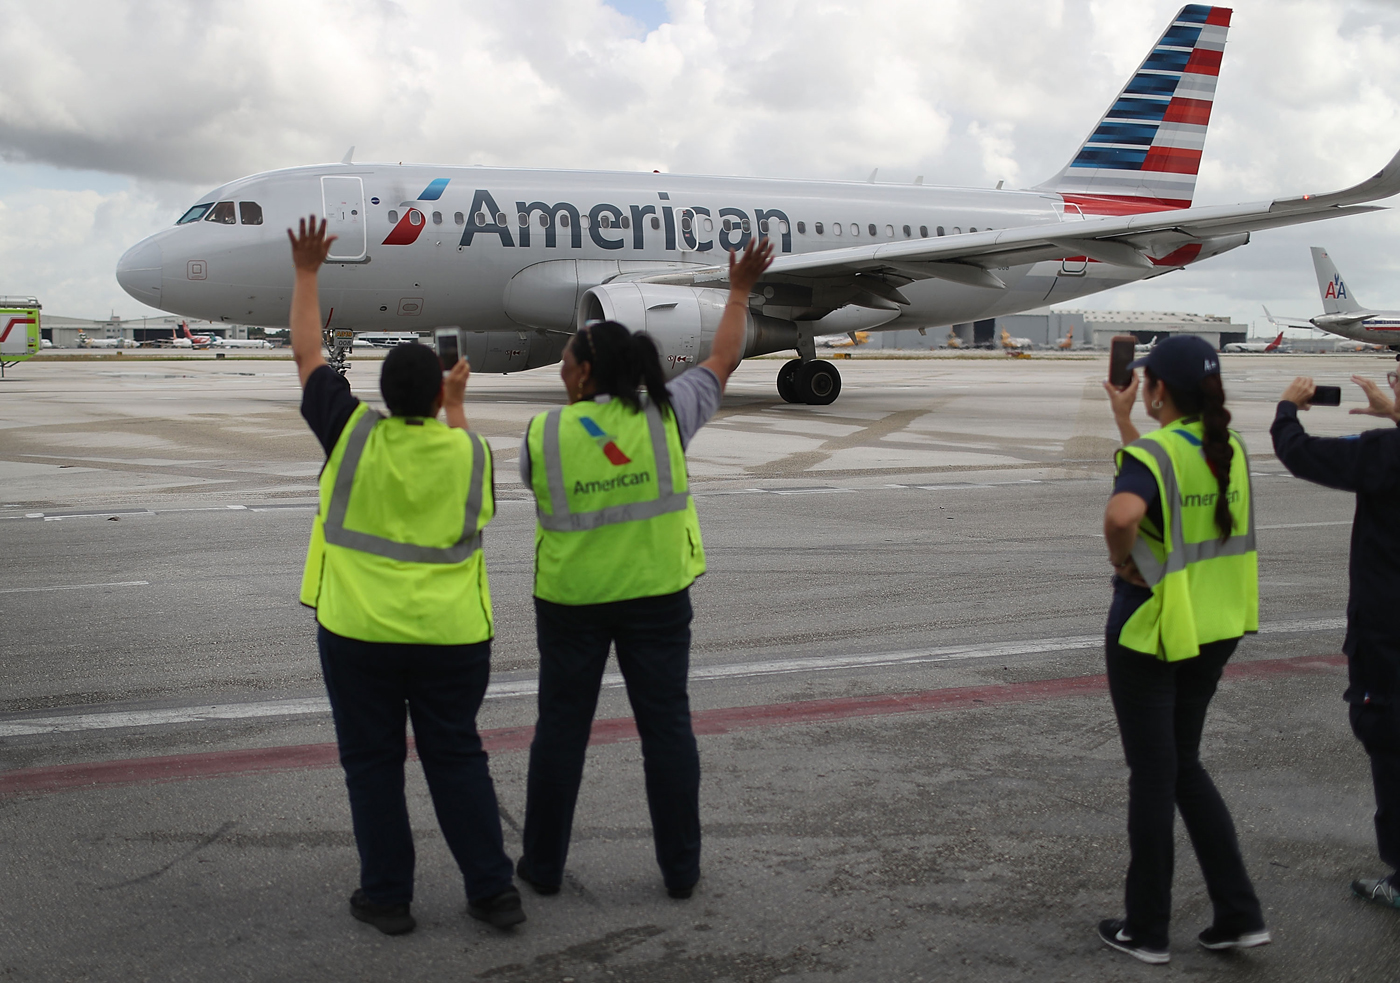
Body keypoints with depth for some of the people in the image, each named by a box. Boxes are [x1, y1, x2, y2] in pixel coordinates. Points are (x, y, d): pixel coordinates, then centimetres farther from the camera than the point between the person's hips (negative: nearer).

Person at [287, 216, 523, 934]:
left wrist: (306, 273, 18)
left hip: (360, 631, -1)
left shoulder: (354, 433, -6)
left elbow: (306, 355, 7)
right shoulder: (468, 451, -4)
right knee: (457, 758, 12)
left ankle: (387, 898, 16)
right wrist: (455, 406, 32)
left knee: (372, 763, 10)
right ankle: (493, 892, 15)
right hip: (452, 634, 2)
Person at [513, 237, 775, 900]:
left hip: (570, 601, 0)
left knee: (560, 729, 11)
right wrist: (739, 293, 20)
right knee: (667, 727, 8)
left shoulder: (543, 434, -9)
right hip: (655, 597, 1)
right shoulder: (666, 417, -7)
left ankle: (543, 864, 20)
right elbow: (723, 360, 6)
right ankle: (681, 869, 14)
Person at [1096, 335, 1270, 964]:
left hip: (1150, 629, -7)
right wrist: (1123, 420, 27)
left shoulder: (1153, 453, -19)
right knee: (1184, 765, 20)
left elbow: (1122, 513, -40)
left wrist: (1122, 561, -21)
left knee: (1152, 776, 5)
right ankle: (1240, 915, 18)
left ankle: (1146, 930, 18)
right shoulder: (1228, 449, 4)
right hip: (1213, 629, 7)